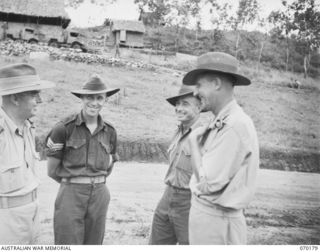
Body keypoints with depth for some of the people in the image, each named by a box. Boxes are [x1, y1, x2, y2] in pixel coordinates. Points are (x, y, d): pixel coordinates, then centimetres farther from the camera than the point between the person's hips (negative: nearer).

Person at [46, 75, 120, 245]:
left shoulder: (110, 132, 6)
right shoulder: (64, 128, -7)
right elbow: (52, 170, -2)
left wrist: (95, 182, 7)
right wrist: (72, 184, 8)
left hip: (99, 197, 4)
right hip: (70, 196, -4)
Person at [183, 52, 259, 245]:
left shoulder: (236, 125, -20)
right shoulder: (220, 123, 8)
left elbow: (209, 184, -20)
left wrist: (194, 142, -10)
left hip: (217, 221, -8)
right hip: (204, 212, 8)